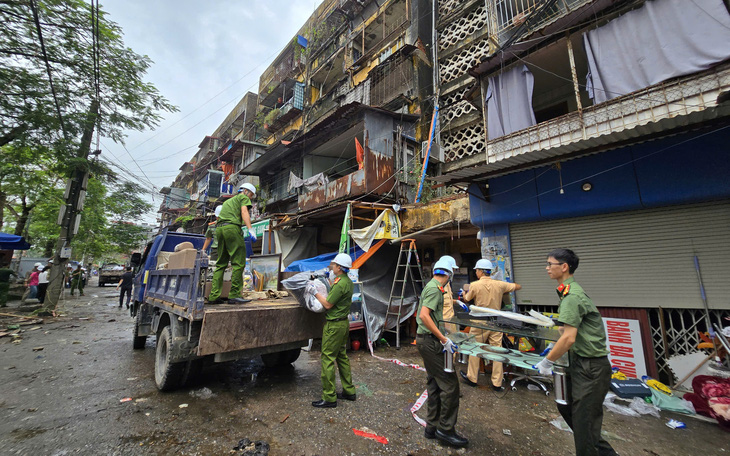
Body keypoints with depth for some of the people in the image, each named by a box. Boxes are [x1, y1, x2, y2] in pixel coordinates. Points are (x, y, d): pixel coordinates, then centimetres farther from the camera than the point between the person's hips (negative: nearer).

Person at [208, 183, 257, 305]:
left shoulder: (228, 201, 35)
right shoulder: (243, 197, 13)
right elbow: (244, 212, -6)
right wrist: (250, 229, -19)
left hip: (219, 228, 8)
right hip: (232, 227, -8)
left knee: (221, 264, 8)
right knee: (239, 262, -9)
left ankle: (214, 296, 3)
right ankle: (234, 294, -14)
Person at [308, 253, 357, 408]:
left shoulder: (340, 284, -23)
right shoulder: (348, 282, 8)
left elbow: (328, 304, -18)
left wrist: (314, 292, -9)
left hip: (334, 325, -10)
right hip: (344, 322, 10)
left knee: (328, 358, 0)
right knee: (342, 356, 18)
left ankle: (329, 398, 10)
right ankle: (349, 391, 29)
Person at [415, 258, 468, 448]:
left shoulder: (431, 287, 13)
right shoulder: (435, 289, -17)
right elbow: (424, 315, -28)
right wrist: (444, 339, -27)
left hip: (425, 340, 10)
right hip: (430, 341, -10)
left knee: (434, 385, 16)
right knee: (450, 384, -1)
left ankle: (432, 427, 27)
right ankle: (446, 429, 12)